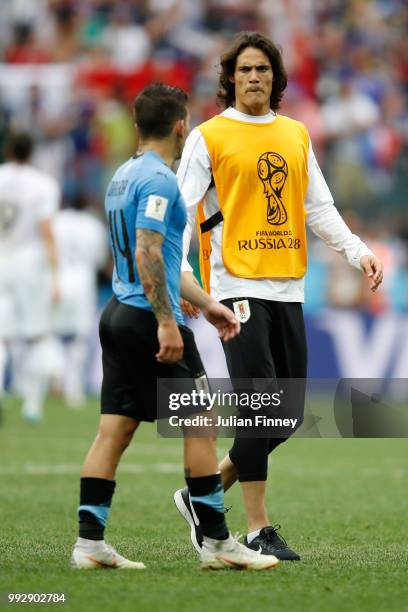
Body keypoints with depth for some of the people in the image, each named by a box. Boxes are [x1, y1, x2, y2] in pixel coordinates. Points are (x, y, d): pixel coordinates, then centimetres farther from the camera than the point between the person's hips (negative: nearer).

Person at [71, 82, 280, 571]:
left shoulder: (123, 177, 17)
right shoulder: (158, 179, -13)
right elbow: (147, 255, -22)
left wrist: (206, 304, 28)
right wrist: (167, 321, -24)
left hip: (120, 313, 9)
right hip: (148, 319, -9)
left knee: (114, 430, 6)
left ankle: (89, 542, 2)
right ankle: (216, 543, 1)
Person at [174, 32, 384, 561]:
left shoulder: (296, 135, 15)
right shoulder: (210, 137, 0)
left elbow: (319, 208, 17)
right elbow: (181, 210, -4)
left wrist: (357, 251, 3)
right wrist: (178, 272, -18)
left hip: (288, 288, 6)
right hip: (237, 285, -6)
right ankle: (259, 530, -4)